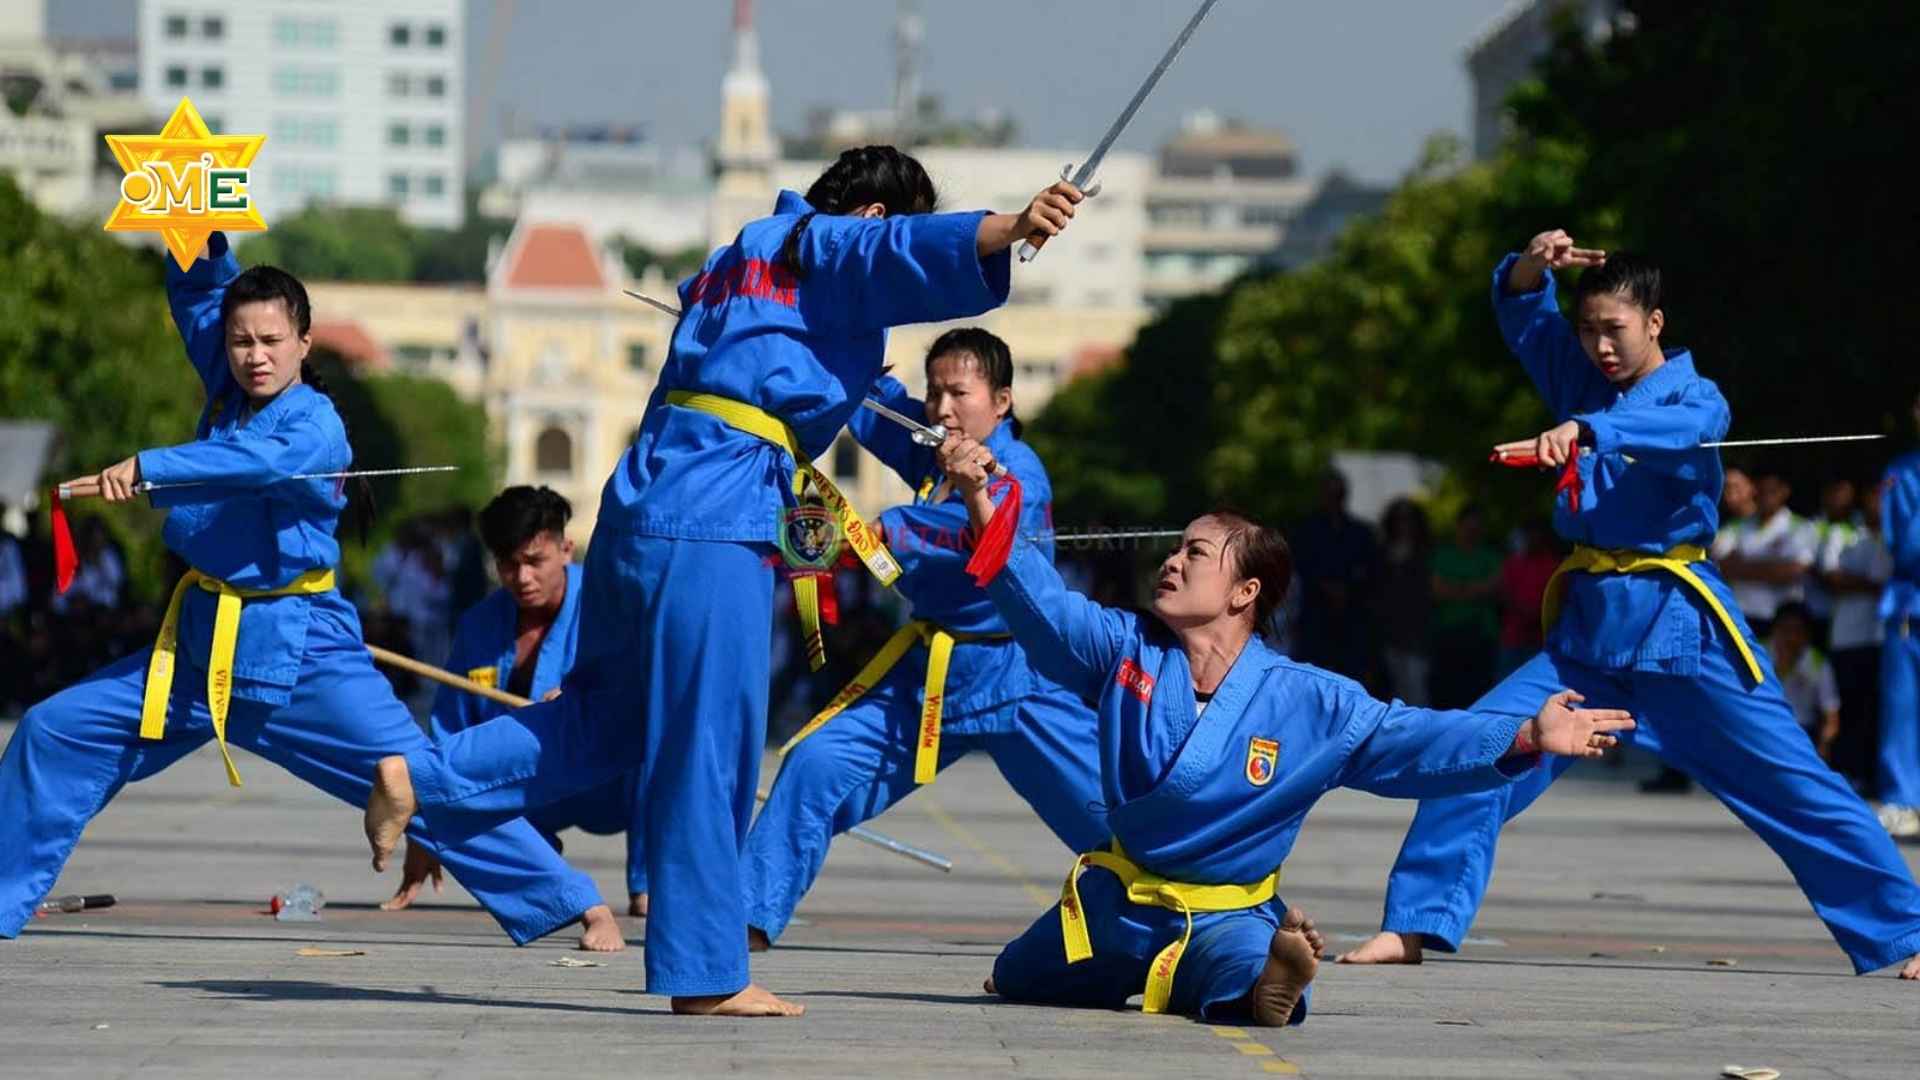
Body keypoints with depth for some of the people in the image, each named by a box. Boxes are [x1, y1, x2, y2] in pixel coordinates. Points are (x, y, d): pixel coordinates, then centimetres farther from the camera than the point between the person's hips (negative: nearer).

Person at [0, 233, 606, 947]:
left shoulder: (315, 428, -14)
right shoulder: (229, 393, 5)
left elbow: (256, 461, -36)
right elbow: (196, 290, 13)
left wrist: (144, 468, -46)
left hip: (299, 653, -6)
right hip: (199, 646, 6)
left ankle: (569, 903, -5)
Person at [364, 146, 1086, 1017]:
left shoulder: (734, 260, 27)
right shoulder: (833, 249, 2)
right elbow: (921, 253, -16)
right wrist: (1018, 225, -32)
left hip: (640, 500, 9)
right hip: (717, 523, -9)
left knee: (609, 717, 22)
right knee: (710, 753, -4)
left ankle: (419, 779, 15)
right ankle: (706, 974, 0)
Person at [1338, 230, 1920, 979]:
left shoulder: (1695, 398, -5)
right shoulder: (1580, 379, 11)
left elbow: (1678, 428, -28)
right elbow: (1520, 312, 7)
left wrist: (1584, 432, -47)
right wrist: (1533, 267, -17)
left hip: (1681, 632, -5)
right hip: (1587, 631, 5)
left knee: (1795, 788, -2)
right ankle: (1414, 928, -5)